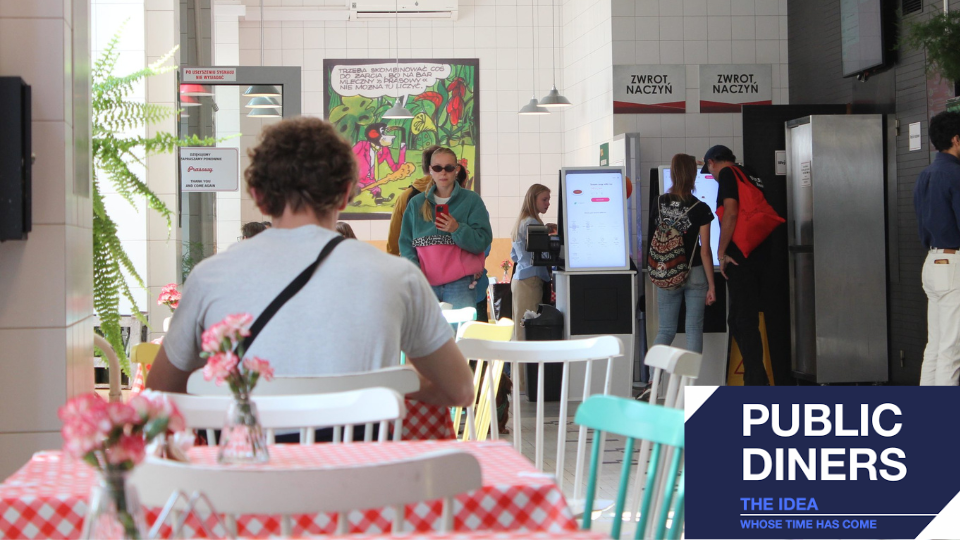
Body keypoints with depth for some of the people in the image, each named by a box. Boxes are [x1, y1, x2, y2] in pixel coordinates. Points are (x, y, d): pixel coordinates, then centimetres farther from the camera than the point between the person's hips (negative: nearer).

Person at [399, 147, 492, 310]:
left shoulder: (472, 200, 6)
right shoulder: (416, 203, 14)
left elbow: (483, 241, -1)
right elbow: (406, 243, 10)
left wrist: (457, 229, -18)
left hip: (460, 284, -2)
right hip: (425, 283, 2)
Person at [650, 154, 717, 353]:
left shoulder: (660, 203, -2)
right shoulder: (701, 209, -10)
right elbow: (705, 250, -10)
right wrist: (711, 285, -5)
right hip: (695, 274, -2)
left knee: (666, 330, 10)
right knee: (694, 329, 4)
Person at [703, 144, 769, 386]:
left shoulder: (727, 174, -3)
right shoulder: (750, 176, 21)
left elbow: (730, 213, -15)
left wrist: (721, 253, -11)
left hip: (740, 256, -8)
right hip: (757, 255, 8)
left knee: (743, 320, -7)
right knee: (741, 320, 16)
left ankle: (755, 382, -9)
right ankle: (758, 380, 18)